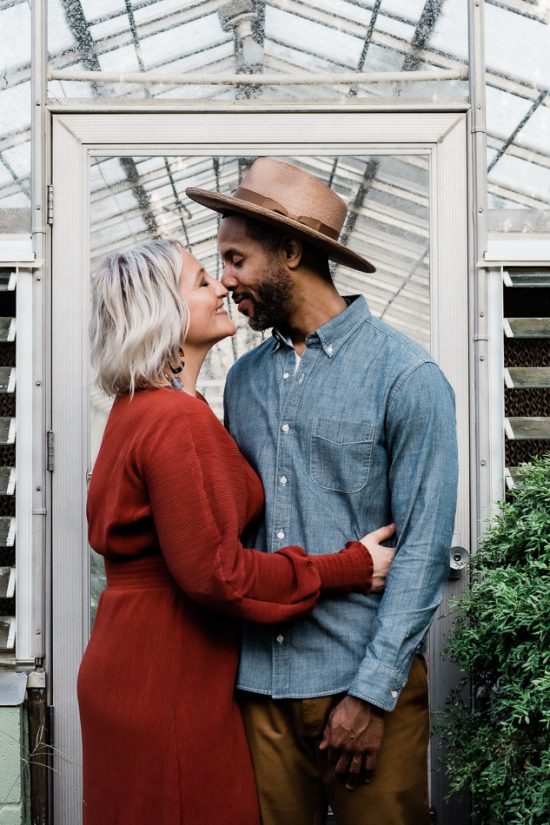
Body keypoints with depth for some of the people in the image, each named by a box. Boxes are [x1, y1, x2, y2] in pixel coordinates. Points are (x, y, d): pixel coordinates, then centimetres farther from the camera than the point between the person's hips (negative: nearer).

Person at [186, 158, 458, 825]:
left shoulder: (406, 376, -8)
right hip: (257, 678, 5)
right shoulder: (244, 379, 9)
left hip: (365, 678, -5)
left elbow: (423, 550, -11)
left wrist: (372, 694, -15)